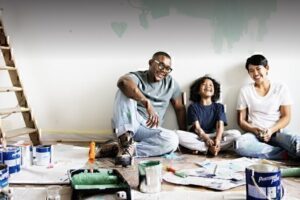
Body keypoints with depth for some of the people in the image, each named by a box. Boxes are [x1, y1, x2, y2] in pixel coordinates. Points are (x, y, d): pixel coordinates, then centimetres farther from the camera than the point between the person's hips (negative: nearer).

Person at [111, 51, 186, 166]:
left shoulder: (171, 83, 9)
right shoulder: (137, 76, -5)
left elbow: (180, 108, 16)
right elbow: (123, 82, -31)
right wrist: (147, 103, -42)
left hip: (149, 130, 3)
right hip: (129, 125, -3)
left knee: (173, 139, -29)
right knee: (126, 92, -27)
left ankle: (129, 149, -26)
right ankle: (125, 138, -37)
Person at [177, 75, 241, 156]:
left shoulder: (219, 107, 9)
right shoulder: (193, 107, 3)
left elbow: (220, 126, -5)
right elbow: (197, 127, -8)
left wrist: (217, 140, -27)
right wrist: (208, 140, -26)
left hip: (214, 136, 2)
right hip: (198, 137, -2)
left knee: (236, 133, -23)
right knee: (178, 134, -31)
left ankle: (199, 148, -26)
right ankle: (209, 148, -27)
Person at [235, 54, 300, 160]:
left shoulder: (281, 88, 7)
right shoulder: (245, 91, 7)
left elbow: (286, 117, 4)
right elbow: (241, 120, 8)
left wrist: (271, 130, -14)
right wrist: (254, 130, -12)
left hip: (278, 131, -3)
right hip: (254, 133, 3)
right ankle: (287, 153, -28)